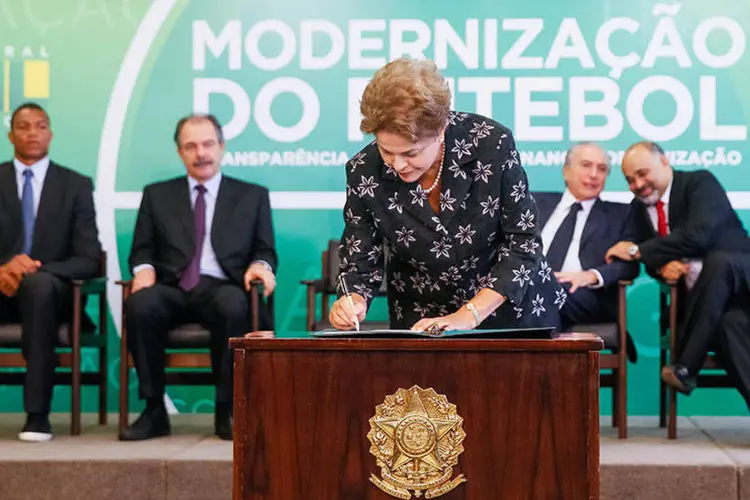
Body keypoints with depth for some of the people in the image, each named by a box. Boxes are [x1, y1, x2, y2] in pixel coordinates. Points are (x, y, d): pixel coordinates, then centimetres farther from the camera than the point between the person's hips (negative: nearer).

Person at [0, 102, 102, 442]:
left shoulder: (76, 185, 6)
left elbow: (89, 260, -2)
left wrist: (37, 268, -19)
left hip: (49, 287, -1)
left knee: (38, 283, -38)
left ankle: (37, 413, -38)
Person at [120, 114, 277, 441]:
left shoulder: (252, 196, 19)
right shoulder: (157, 195, 21)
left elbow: (265, 251, 15)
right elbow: (142, 250, 17)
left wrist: (260, 265, -9)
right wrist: (144, 269, -6)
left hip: (222, 288, -1)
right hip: (172, 289, 1)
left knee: (234, 306, -39)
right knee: (140, 305, -35)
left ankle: (226, 411, -25)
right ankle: (154, 411, -23)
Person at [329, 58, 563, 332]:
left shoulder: (493, 143, -16)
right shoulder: (364, 172, -11)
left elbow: (523, 243, -12)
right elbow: (359, 264, -2)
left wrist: (468, 316, -20)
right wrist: (352, 302, -24)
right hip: (421, 326, 1)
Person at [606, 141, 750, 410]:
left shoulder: (700, 183, -7)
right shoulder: (640, 206, 13)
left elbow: (699, 234, -23)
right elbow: (650, 258, 16)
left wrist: (637, 251, -18)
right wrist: (661, 266, -11)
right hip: (703, 295, 4)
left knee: (717, 260, -39)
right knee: (727, 324, -33)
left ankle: (684, 368, -32)